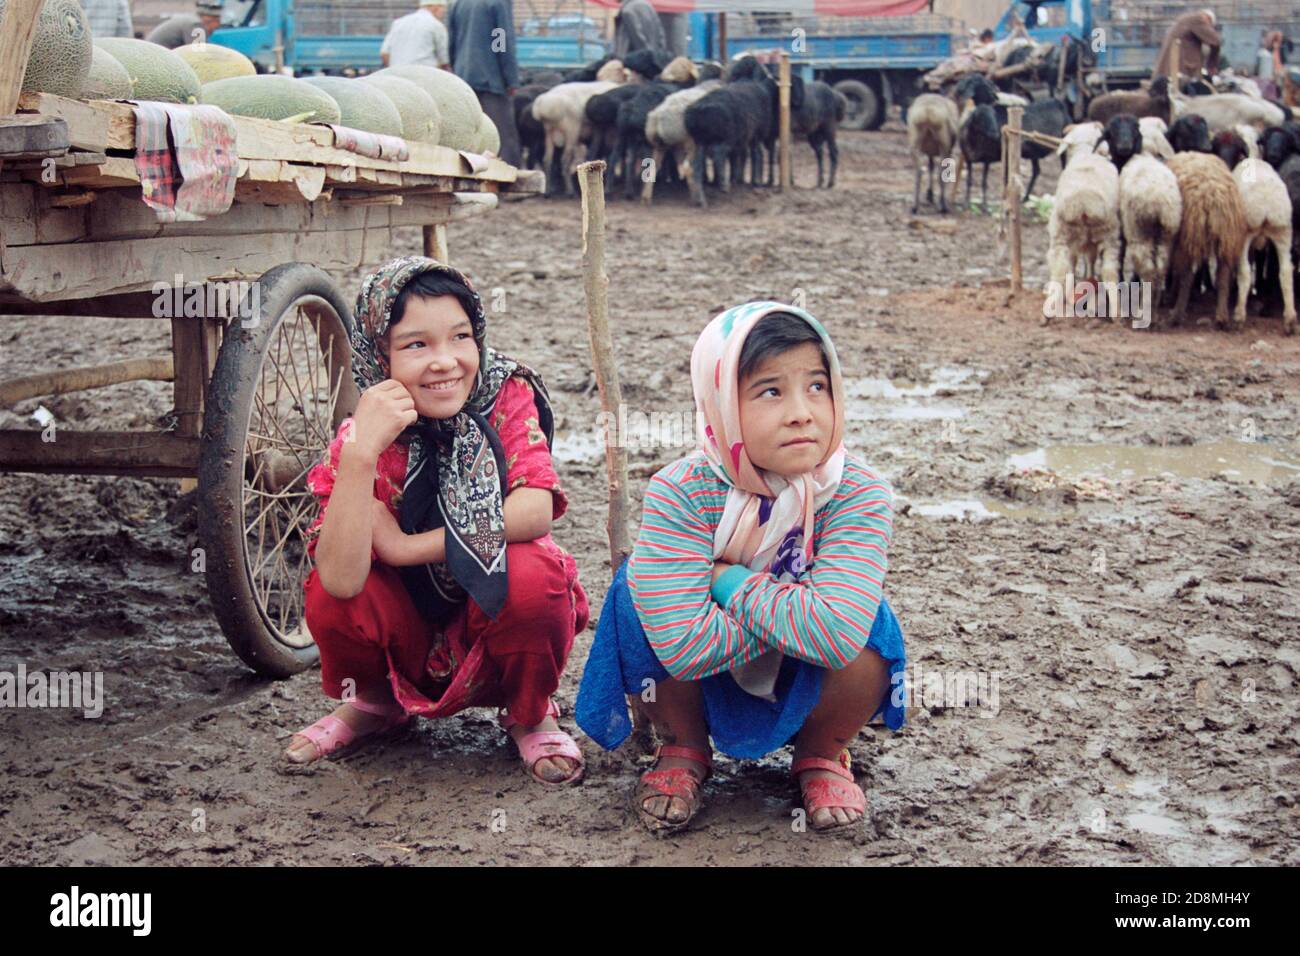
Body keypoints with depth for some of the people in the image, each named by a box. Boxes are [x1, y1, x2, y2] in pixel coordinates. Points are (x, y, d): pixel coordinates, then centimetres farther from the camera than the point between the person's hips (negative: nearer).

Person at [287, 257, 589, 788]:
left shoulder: (508, 397, -13)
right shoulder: (363, 437, -16)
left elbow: (534, 512, -28)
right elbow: (341, 579, -31)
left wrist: (407, 548, -26)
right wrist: (360, 451, -40)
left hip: (497, 619, -1)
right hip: (409, 640, 1)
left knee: (533, 573, -32)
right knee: (328, 598, -26)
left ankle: (529, 713, 0)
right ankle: (375, 702, 10)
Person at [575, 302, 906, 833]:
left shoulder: (860, 496, -25)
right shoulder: (680, 492, -26)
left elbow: (837, 634, -42)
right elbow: (682, 644, -37)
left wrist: (729, 580, -31)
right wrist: (791, 607, -31)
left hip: (803, 689, 0)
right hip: (704, 686, 0)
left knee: (867, 627, -31)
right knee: (642, 592, -28)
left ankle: (821, 756, 4)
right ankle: (683, 749, 2)